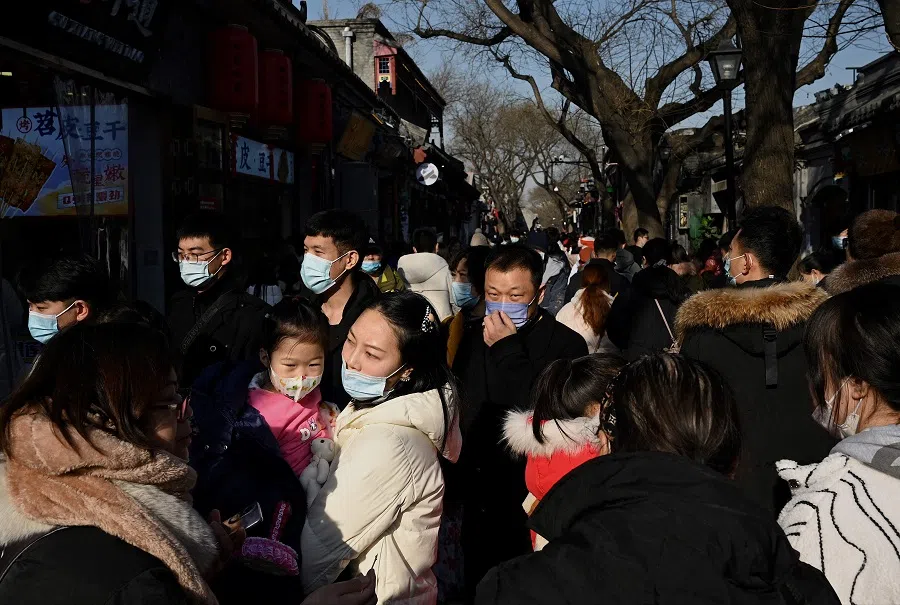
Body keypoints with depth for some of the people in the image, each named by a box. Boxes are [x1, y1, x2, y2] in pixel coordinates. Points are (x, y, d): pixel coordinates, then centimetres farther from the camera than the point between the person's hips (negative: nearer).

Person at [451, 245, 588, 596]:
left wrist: (508, 352, -23)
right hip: (478, 505, 5)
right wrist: (456, 485, 11)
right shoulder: (473, 338, 4)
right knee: (478, 590, 19)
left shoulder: (567, 346, -13)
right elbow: (455, 412, 11)